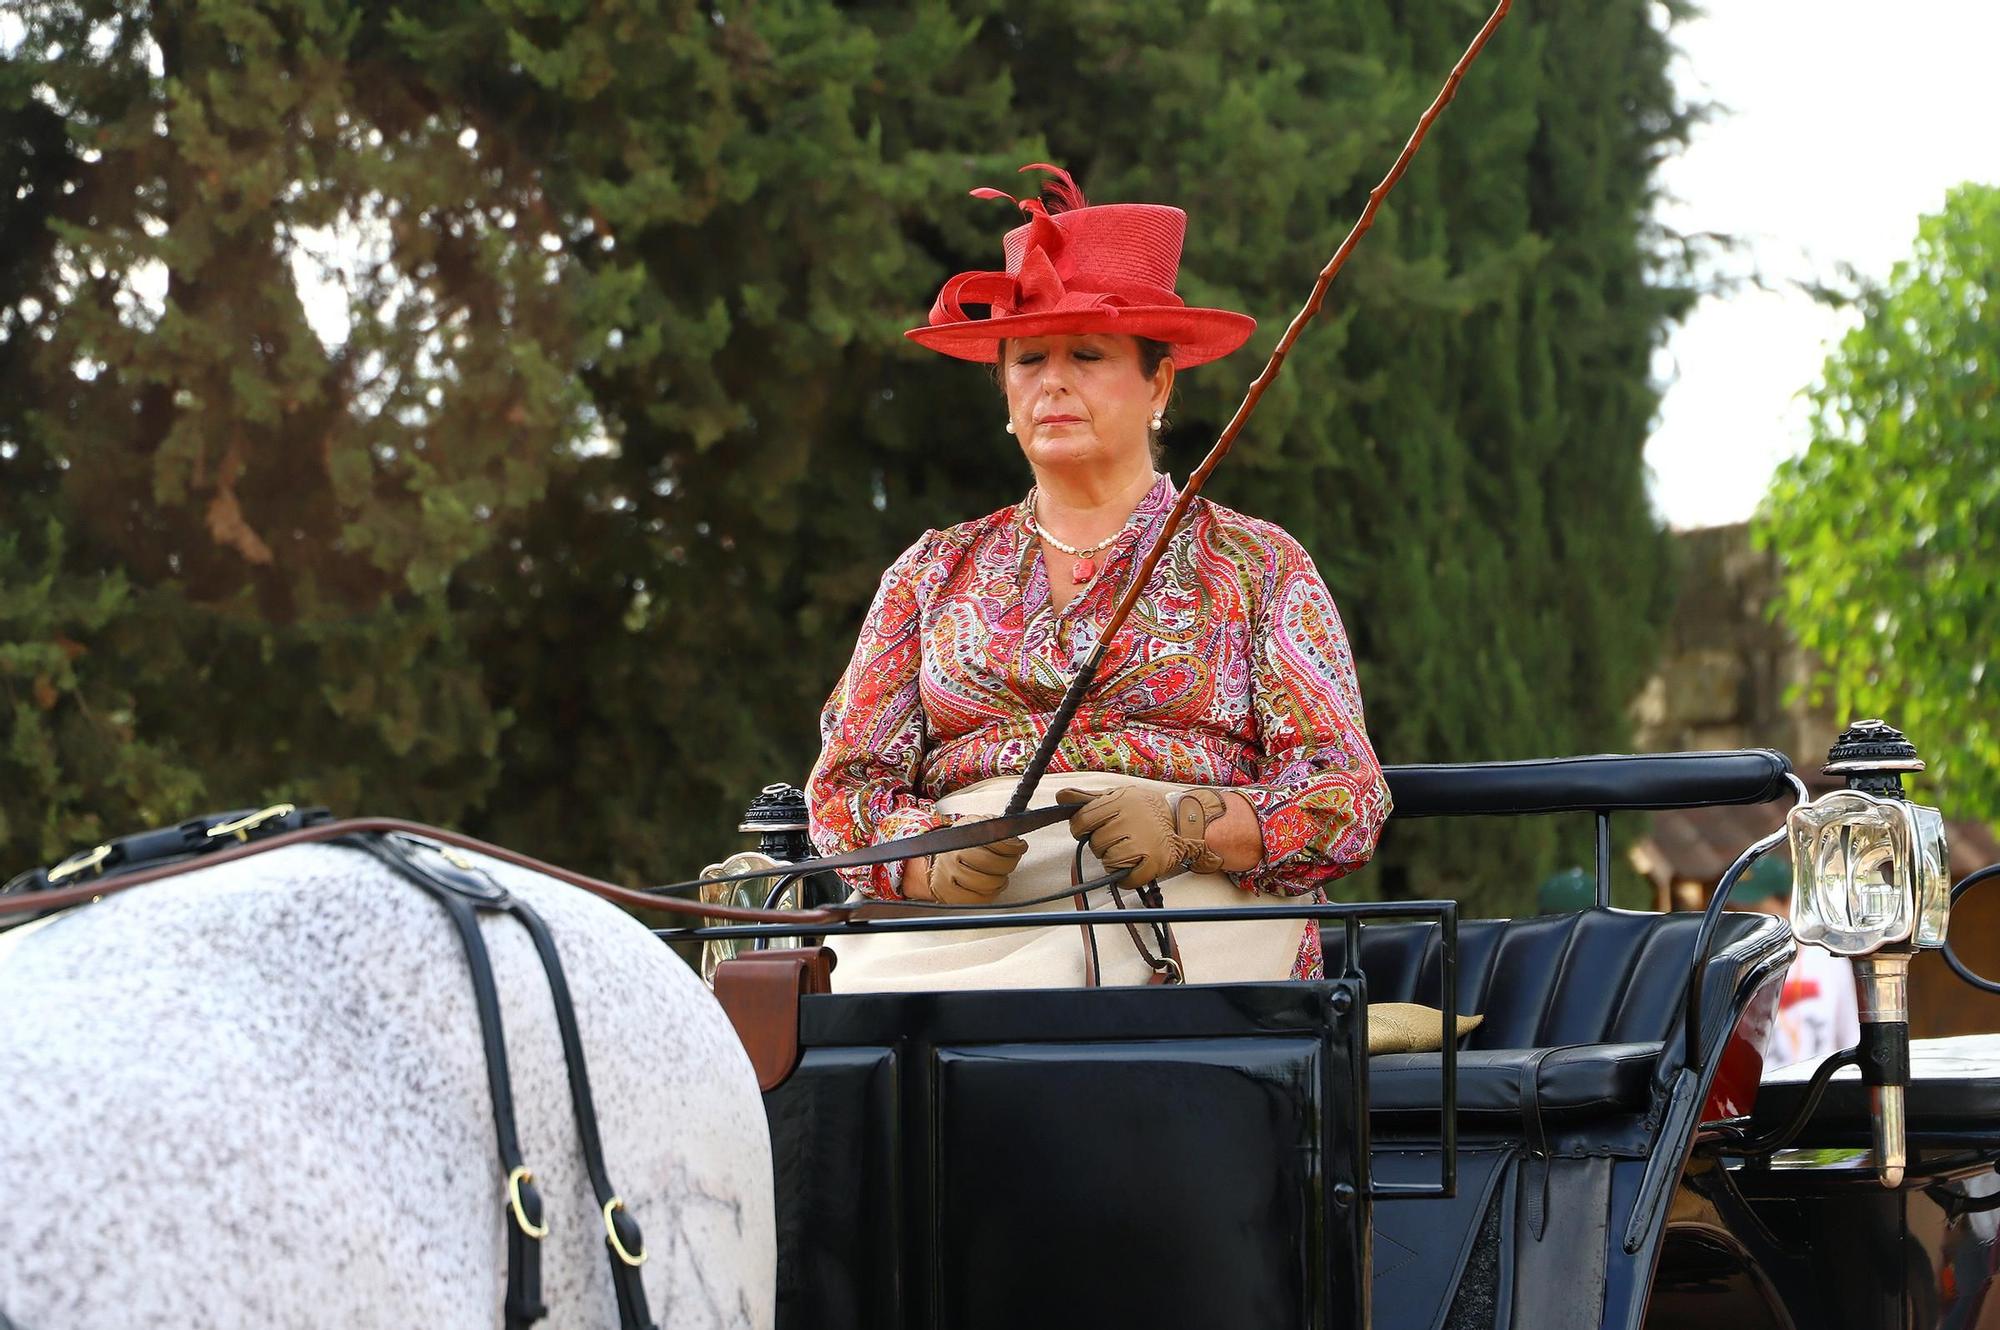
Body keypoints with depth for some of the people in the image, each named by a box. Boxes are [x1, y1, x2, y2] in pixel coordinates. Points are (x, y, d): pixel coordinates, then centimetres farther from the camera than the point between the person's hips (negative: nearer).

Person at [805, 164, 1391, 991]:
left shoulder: (1256, 565, 15)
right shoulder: (934, 572, 23)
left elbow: (1347, 795, 5)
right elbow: (847, 785, 14)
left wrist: (1191, 828, -16)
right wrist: (930, 859, -10)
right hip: (955, 915, 2)